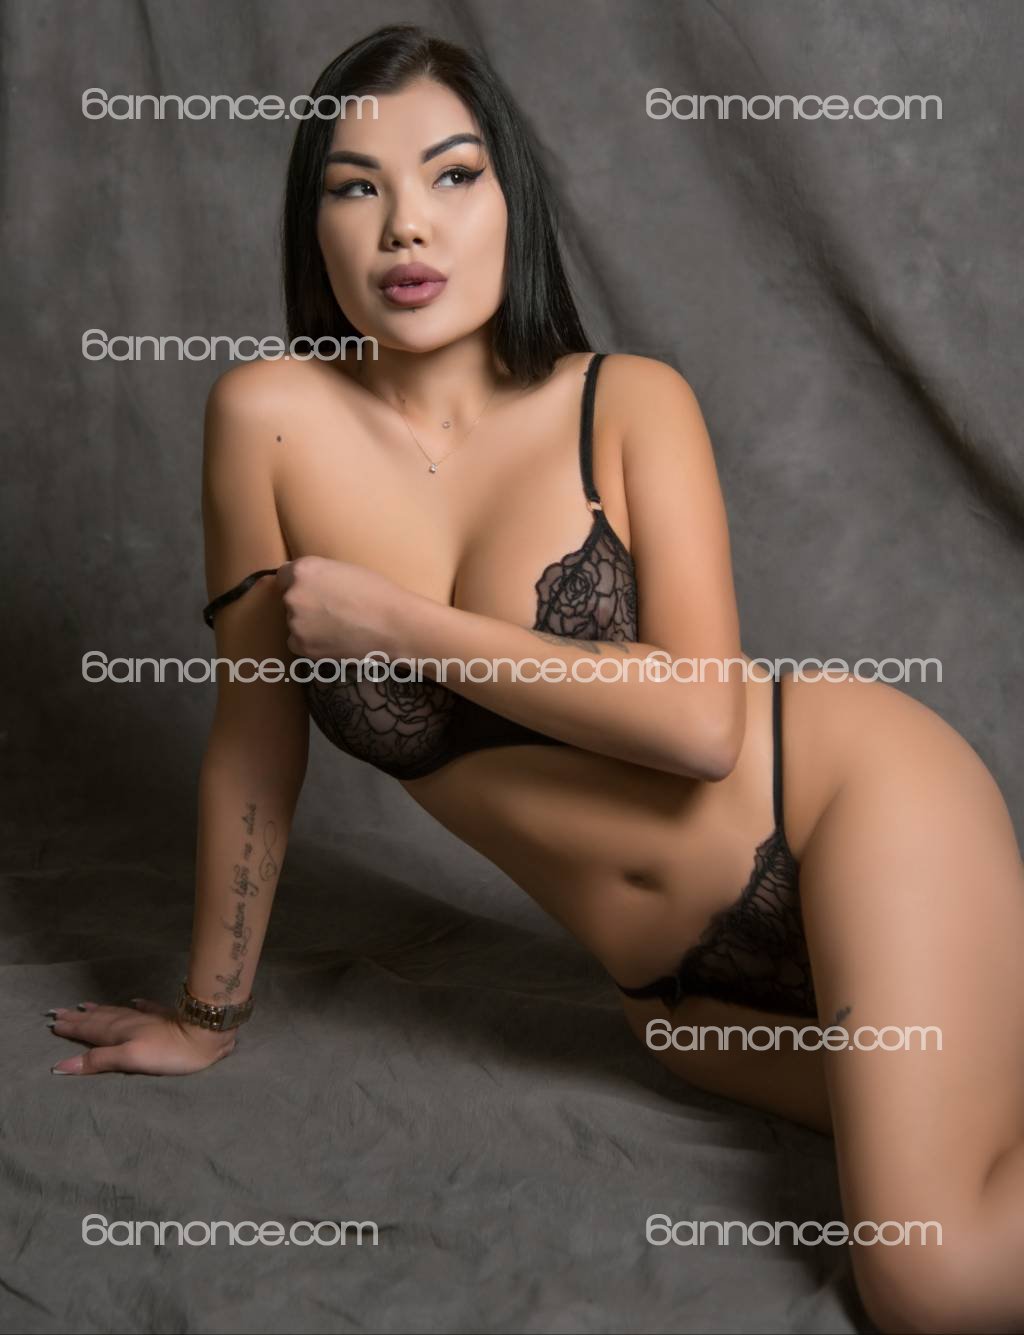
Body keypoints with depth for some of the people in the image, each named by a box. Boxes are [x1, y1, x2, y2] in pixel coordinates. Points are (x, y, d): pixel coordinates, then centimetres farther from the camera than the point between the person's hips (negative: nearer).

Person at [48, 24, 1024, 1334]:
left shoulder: (629, 403, -10)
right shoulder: (270, 417, -6)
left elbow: (704, 720, -19)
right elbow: (256, 733, 1)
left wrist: (394, 622, -17)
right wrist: (212, 1011, 9)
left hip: (852, 802, -2)